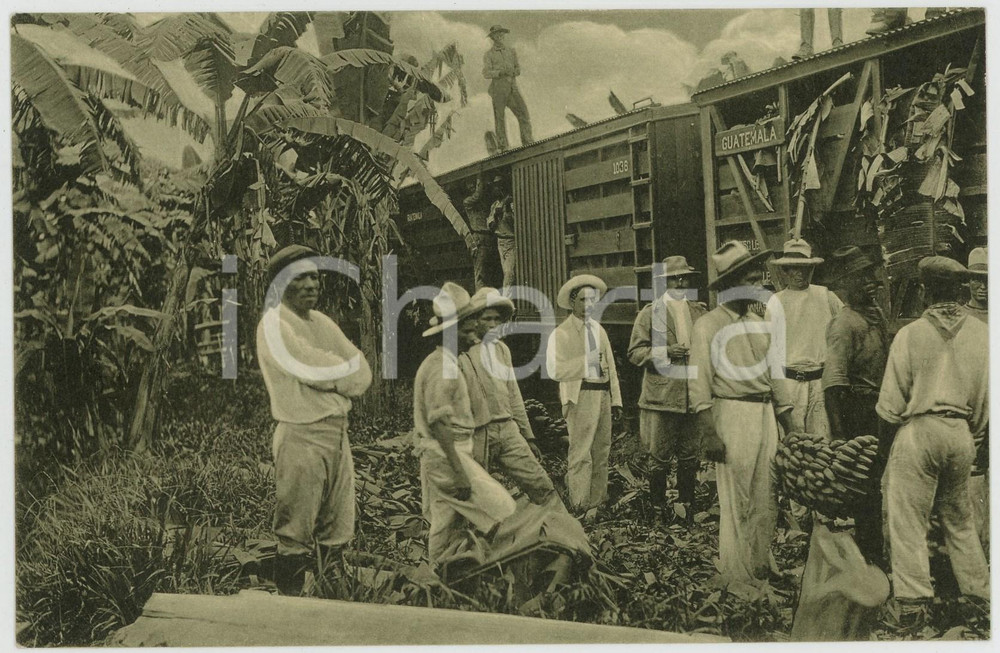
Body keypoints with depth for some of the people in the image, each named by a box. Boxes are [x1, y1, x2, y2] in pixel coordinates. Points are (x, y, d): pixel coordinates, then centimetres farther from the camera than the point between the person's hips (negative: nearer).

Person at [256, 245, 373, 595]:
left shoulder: (322, 322, 14)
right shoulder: (274, 325, -10)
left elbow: (361, 373, 6)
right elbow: (321, 370, -20)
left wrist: (333, 377, -11)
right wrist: (344, 377, -2)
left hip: (339, 433, 8)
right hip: (302, 437, -8)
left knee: (337, 535, 15)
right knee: (296, 541, 1)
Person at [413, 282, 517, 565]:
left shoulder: (448, 363, 15)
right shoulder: (440, 367, -17)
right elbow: (440, 426, -23)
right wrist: (459, 474, -24)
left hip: (440, 459, 10)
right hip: (446, 456, -10)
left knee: (447, 525, 14)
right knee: (500, 510, -7)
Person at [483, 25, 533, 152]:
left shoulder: (511, 51, 17)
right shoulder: (488, 54, 6)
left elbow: (518, 69, 20)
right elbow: (486, 73, -5)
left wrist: (514, 72, -5)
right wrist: (500, 72, -21)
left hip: (512, 88, 3)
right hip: (498, 88, -3)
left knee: (523, 112, -11)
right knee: (499, 118, -2)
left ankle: (527, 142, -12)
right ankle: (502, 147, 2)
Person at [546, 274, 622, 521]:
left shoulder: (599, 330, 16)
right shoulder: (561, 334, -4)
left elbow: (611, 368, 17)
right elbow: (555, 370, -13)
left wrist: (616, 399, 12)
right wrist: (586, 361, -13)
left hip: (603, 394, 7)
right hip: (580, 397, -6)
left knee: (601, 452, 10)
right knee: (581, 453, -9)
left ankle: (595, 503, 19)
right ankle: (579, 505, -1)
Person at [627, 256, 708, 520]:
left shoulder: (700, 312, 15)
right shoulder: (649, 313, 2)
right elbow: (635, 352, -3)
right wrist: (666, 352, -17)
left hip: (695, 395, 4)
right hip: (661, 396, -4)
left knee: (690, 455, 11)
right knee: (659, 456, 1)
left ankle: (687, 503, 26)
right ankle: (658, 506, 15)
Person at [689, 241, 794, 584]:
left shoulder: (760, 324, 14)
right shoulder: (707, 326, -7)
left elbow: (773, 374, 18)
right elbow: (700, 384, -11)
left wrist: (788, 423, 15)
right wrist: (708, 434, -17)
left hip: (766, 413, 6)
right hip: (733, 414, -6)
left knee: (766, 499, 11)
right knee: (737, 502, 1)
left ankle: (763, 568, 25)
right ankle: (738, 577, 14)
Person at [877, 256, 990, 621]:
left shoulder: (910, 334, -9)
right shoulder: (981, 334, 1)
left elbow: (892, 398, -6)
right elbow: (986, 395, 9)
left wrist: (887, 428, 10)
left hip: (917, 431, -4)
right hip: (961, 433, 5)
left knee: (908, 517, 2)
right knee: (959, 517, 21)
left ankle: (914, 600, 2)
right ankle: (977, 588, 30)